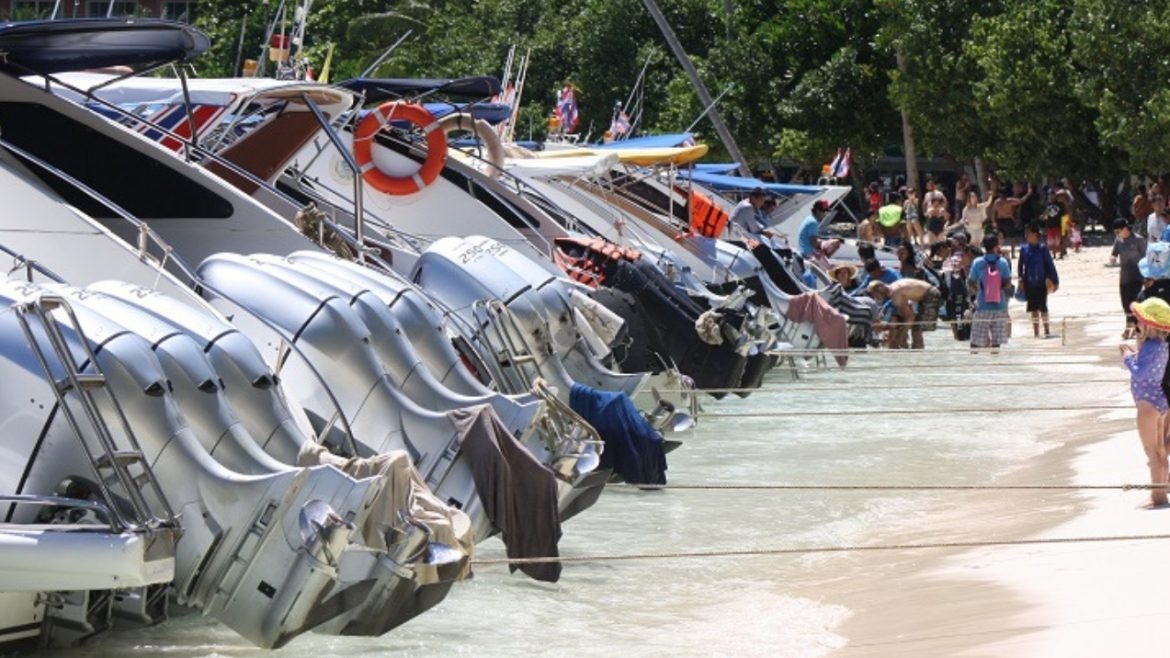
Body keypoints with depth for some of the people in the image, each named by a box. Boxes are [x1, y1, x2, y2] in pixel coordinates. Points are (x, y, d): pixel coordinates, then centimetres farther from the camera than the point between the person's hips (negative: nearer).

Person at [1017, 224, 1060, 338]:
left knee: (1042, 307, -3)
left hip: (1041, 283, -4)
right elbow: (1020, 265, 11)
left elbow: (1050, 264, -4)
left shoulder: (1043, 248, -8)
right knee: (1033, 308, 9)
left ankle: (1047, 331, 7)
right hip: (1029, 284, 4)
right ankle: (1036, 332, 16)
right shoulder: (1024, 249, 2)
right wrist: (1021, 279, 4)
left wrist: (1053, 280, -4)